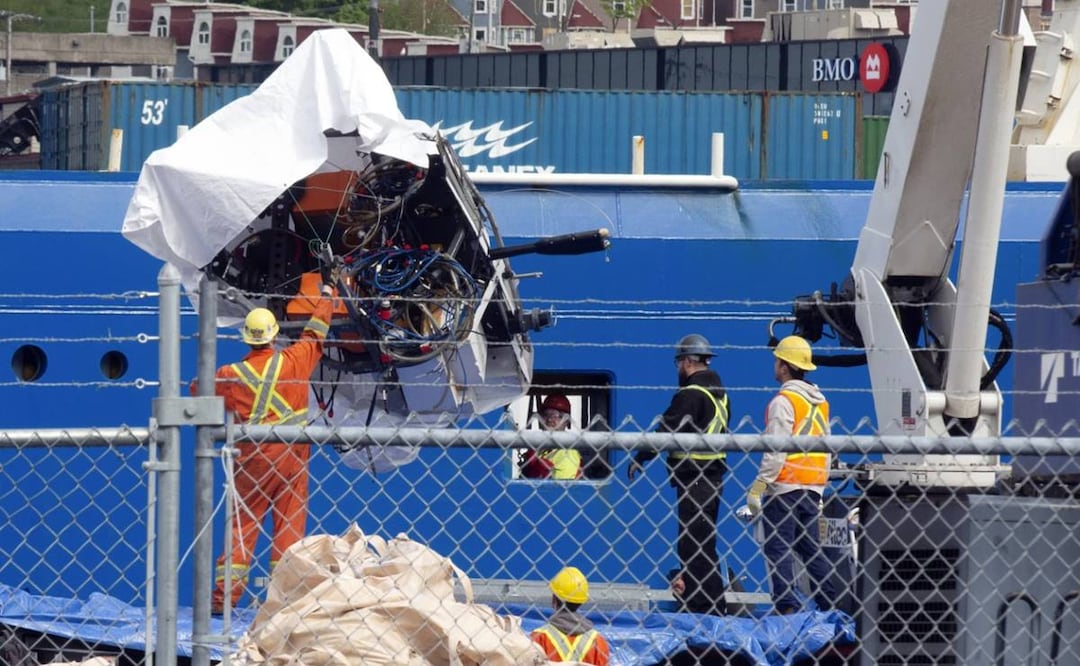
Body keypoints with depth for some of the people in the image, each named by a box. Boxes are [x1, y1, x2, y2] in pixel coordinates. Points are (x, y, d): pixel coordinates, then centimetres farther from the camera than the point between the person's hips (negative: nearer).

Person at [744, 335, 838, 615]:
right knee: (811, 548, 12)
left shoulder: (784, 401, -11)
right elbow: (826, 448, 18)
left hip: (784, 487, -8)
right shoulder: (820, 402, 14)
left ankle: (787, 607, -14)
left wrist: (758, 487, -14)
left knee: (778, 550, -6)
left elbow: (776, 452, -16)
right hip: (813, 489, 8)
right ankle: (830, 606, 8)